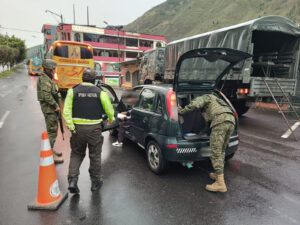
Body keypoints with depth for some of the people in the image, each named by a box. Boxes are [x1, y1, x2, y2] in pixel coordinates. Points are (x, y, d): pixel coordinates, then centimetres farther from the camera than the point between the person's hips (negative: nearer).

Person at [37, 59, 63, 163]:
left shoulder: (48, 79, 17)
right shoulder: (44, 79, -15)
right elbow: (46, 95, -26)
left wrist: (57, 105, 11)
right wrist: (56, 106, -19)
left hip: (52, 108, 10)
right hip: (49, 109, -10)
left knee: (54, 129, 19)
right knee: (52, 131, -7)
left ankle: (51, 149, 32)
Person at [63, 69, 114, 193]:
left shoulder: (73, 90, 0)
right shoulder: (100, 92, -3)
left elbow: (66, 111, -8)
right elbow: (109, 110, 0)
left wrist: (71, 126, -7)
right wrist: (110, 120, 20)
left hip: (78, 128, 1)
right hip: (94, 129, -1)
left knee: (76, 154, 18)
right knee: (95, 156, 13)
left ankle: (72, 180, 10)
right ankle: (95, 182, 26)